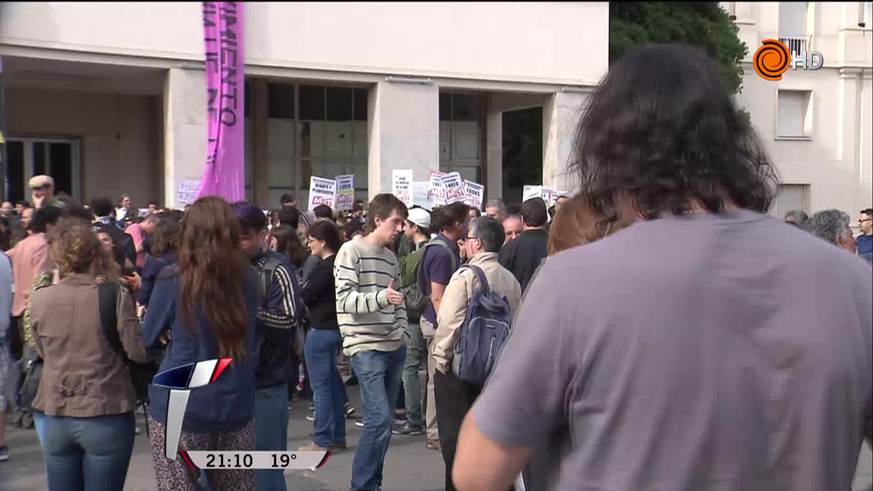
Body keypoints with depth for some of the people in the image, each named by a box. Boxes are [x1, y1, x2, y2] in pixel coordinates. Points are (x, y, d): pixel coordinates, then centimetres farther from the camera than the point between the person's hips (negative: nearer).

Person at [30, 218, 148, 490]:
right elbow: (139, 353, -10)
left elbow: (43, 353, 11)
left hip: (55, 418, 3)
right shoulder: (115, 295, -12)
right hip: (106, 417, -3)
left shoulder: (40, 299, -2)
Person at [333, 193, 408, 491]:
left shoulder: (391, 257, 15)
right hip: (366, 347, -7)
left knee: (385, 419, 9)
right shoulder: (351, 251, -7)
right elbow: (345, 299, -16)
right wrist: (380, 297, -30)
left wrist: (402, 331, 8)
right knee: (379, 418, -14)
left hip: (394, 347, 7)